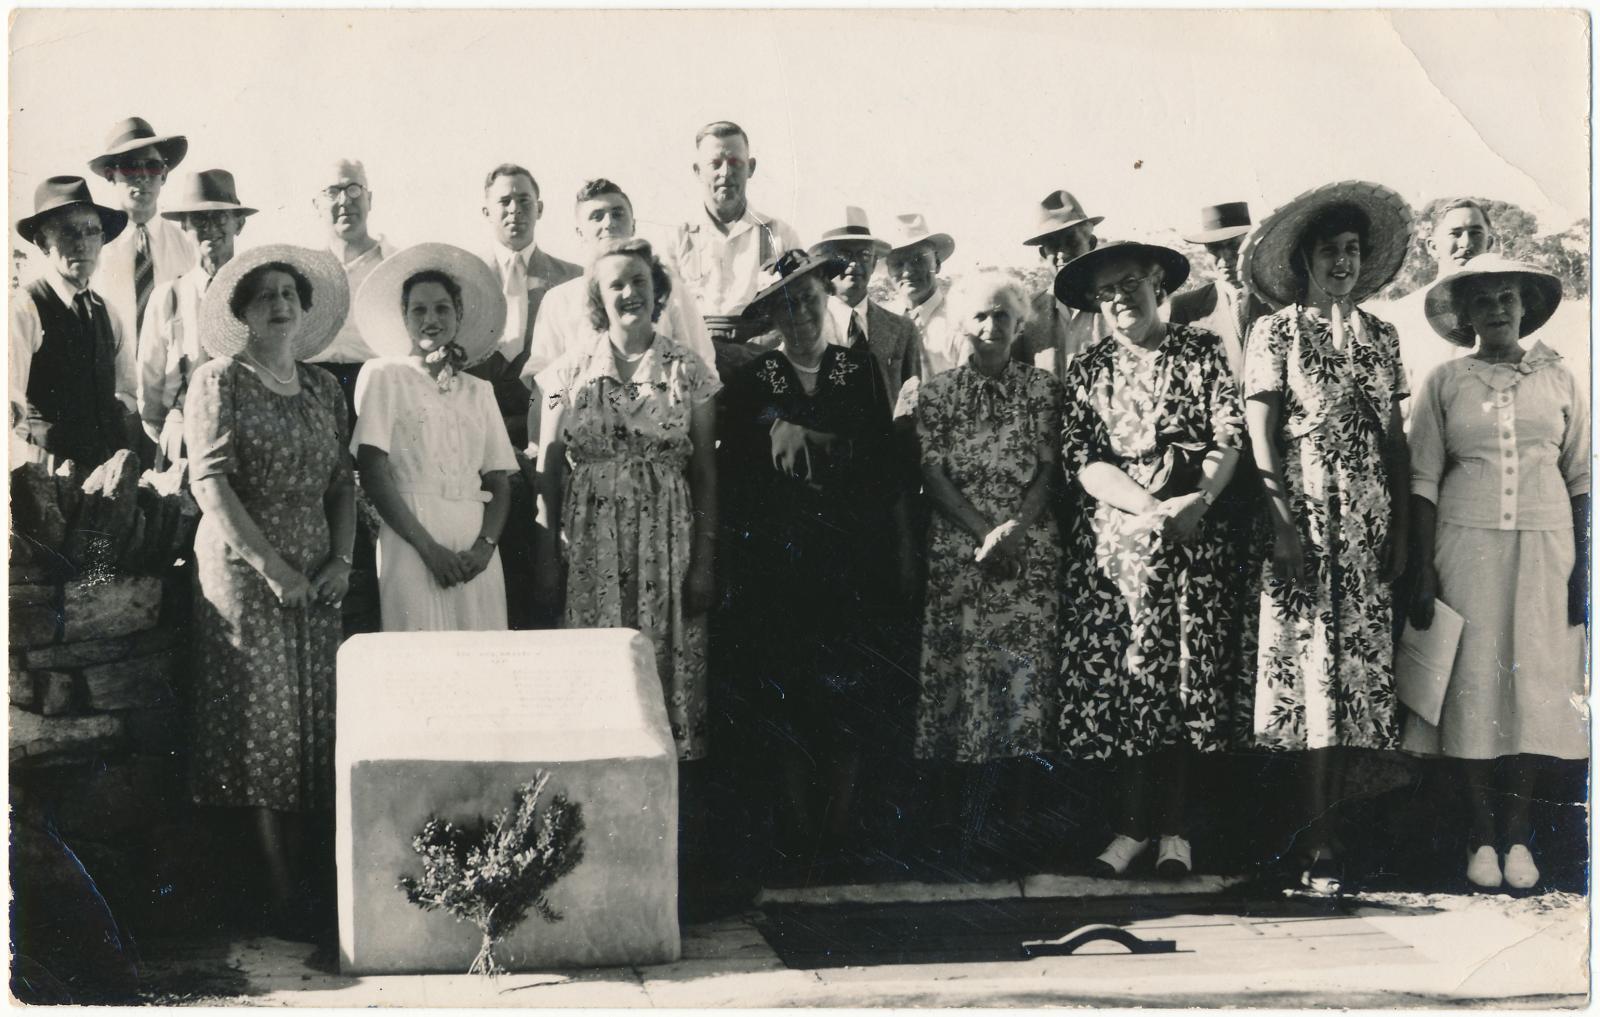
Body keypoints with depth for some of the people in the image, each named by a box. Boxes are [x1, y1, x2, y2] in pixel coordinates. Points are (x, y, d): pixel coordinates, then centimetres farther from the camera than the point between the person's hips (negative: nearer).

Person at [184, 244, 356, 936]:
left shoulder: (322, 387, 13)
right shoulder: (219, 383, -3)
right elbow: (209, 482, -11)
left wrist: (343, 558, -1)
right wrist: (272, 566, -15)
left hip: (314, 575, 5)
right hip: (244, 571, -5)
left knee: (321, 718, 3)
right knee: (267, 724, -4)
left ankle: (319, 868, 10)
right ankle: (286, 896, 0)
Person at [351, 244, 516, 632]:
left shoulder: (479, 391, 17)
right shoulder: (383, 375, 6)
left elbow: (499, 482, 13)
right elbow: (373, 473, -3)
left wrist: (486, 546, -6)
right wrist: (428, 547, -11)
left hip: (476, 551, 3)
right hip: (413, 547, -3)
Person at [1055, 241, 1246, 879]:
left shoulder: (1200, 352, 7)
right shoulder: (1087, 368, 11)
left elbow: (1230, 437, -1)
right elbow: (1080, 458, 1)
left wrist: (1197, 501, -18)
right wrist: (1150, 506, -13)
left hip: (1190, 535, -1)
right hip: (1112, 537, 2)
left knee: (1186, 673, -4)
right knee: (1119, 676, -3)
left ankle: (1174, 828, 3)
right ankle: (1133, 826, 5)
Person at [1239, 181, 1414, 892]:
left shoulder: (1381, 338, 15)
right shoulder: (1276, 333, 2)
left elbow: (1396, 439, 13)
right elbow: (1260, 435, -4)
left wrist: (1402, 528, 5)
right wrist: (1283, 526, -13)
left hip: (1370, 522, 4)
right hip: (1302, 518, -4)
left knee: (1357, 668, 2)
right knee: (1312, 666, -7)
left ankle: (1329, 814, 9)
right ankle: (1316, 835, -5)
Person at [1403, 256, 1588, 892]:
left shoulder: (1559, 380, 8)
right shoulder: (1445, 382, 5)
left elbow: (1581, 479, 8)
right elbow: (1424, 481, 3)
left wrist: (1582, 569, 2)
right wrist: (1425, 573, -3)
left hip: (1545, 542, 1)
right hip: (1467, 545, -1)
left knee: (1534, 681, 0)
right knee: (1474, 681, -2)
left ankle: (1519, 838, 7)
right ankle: (1482, 837, 6)